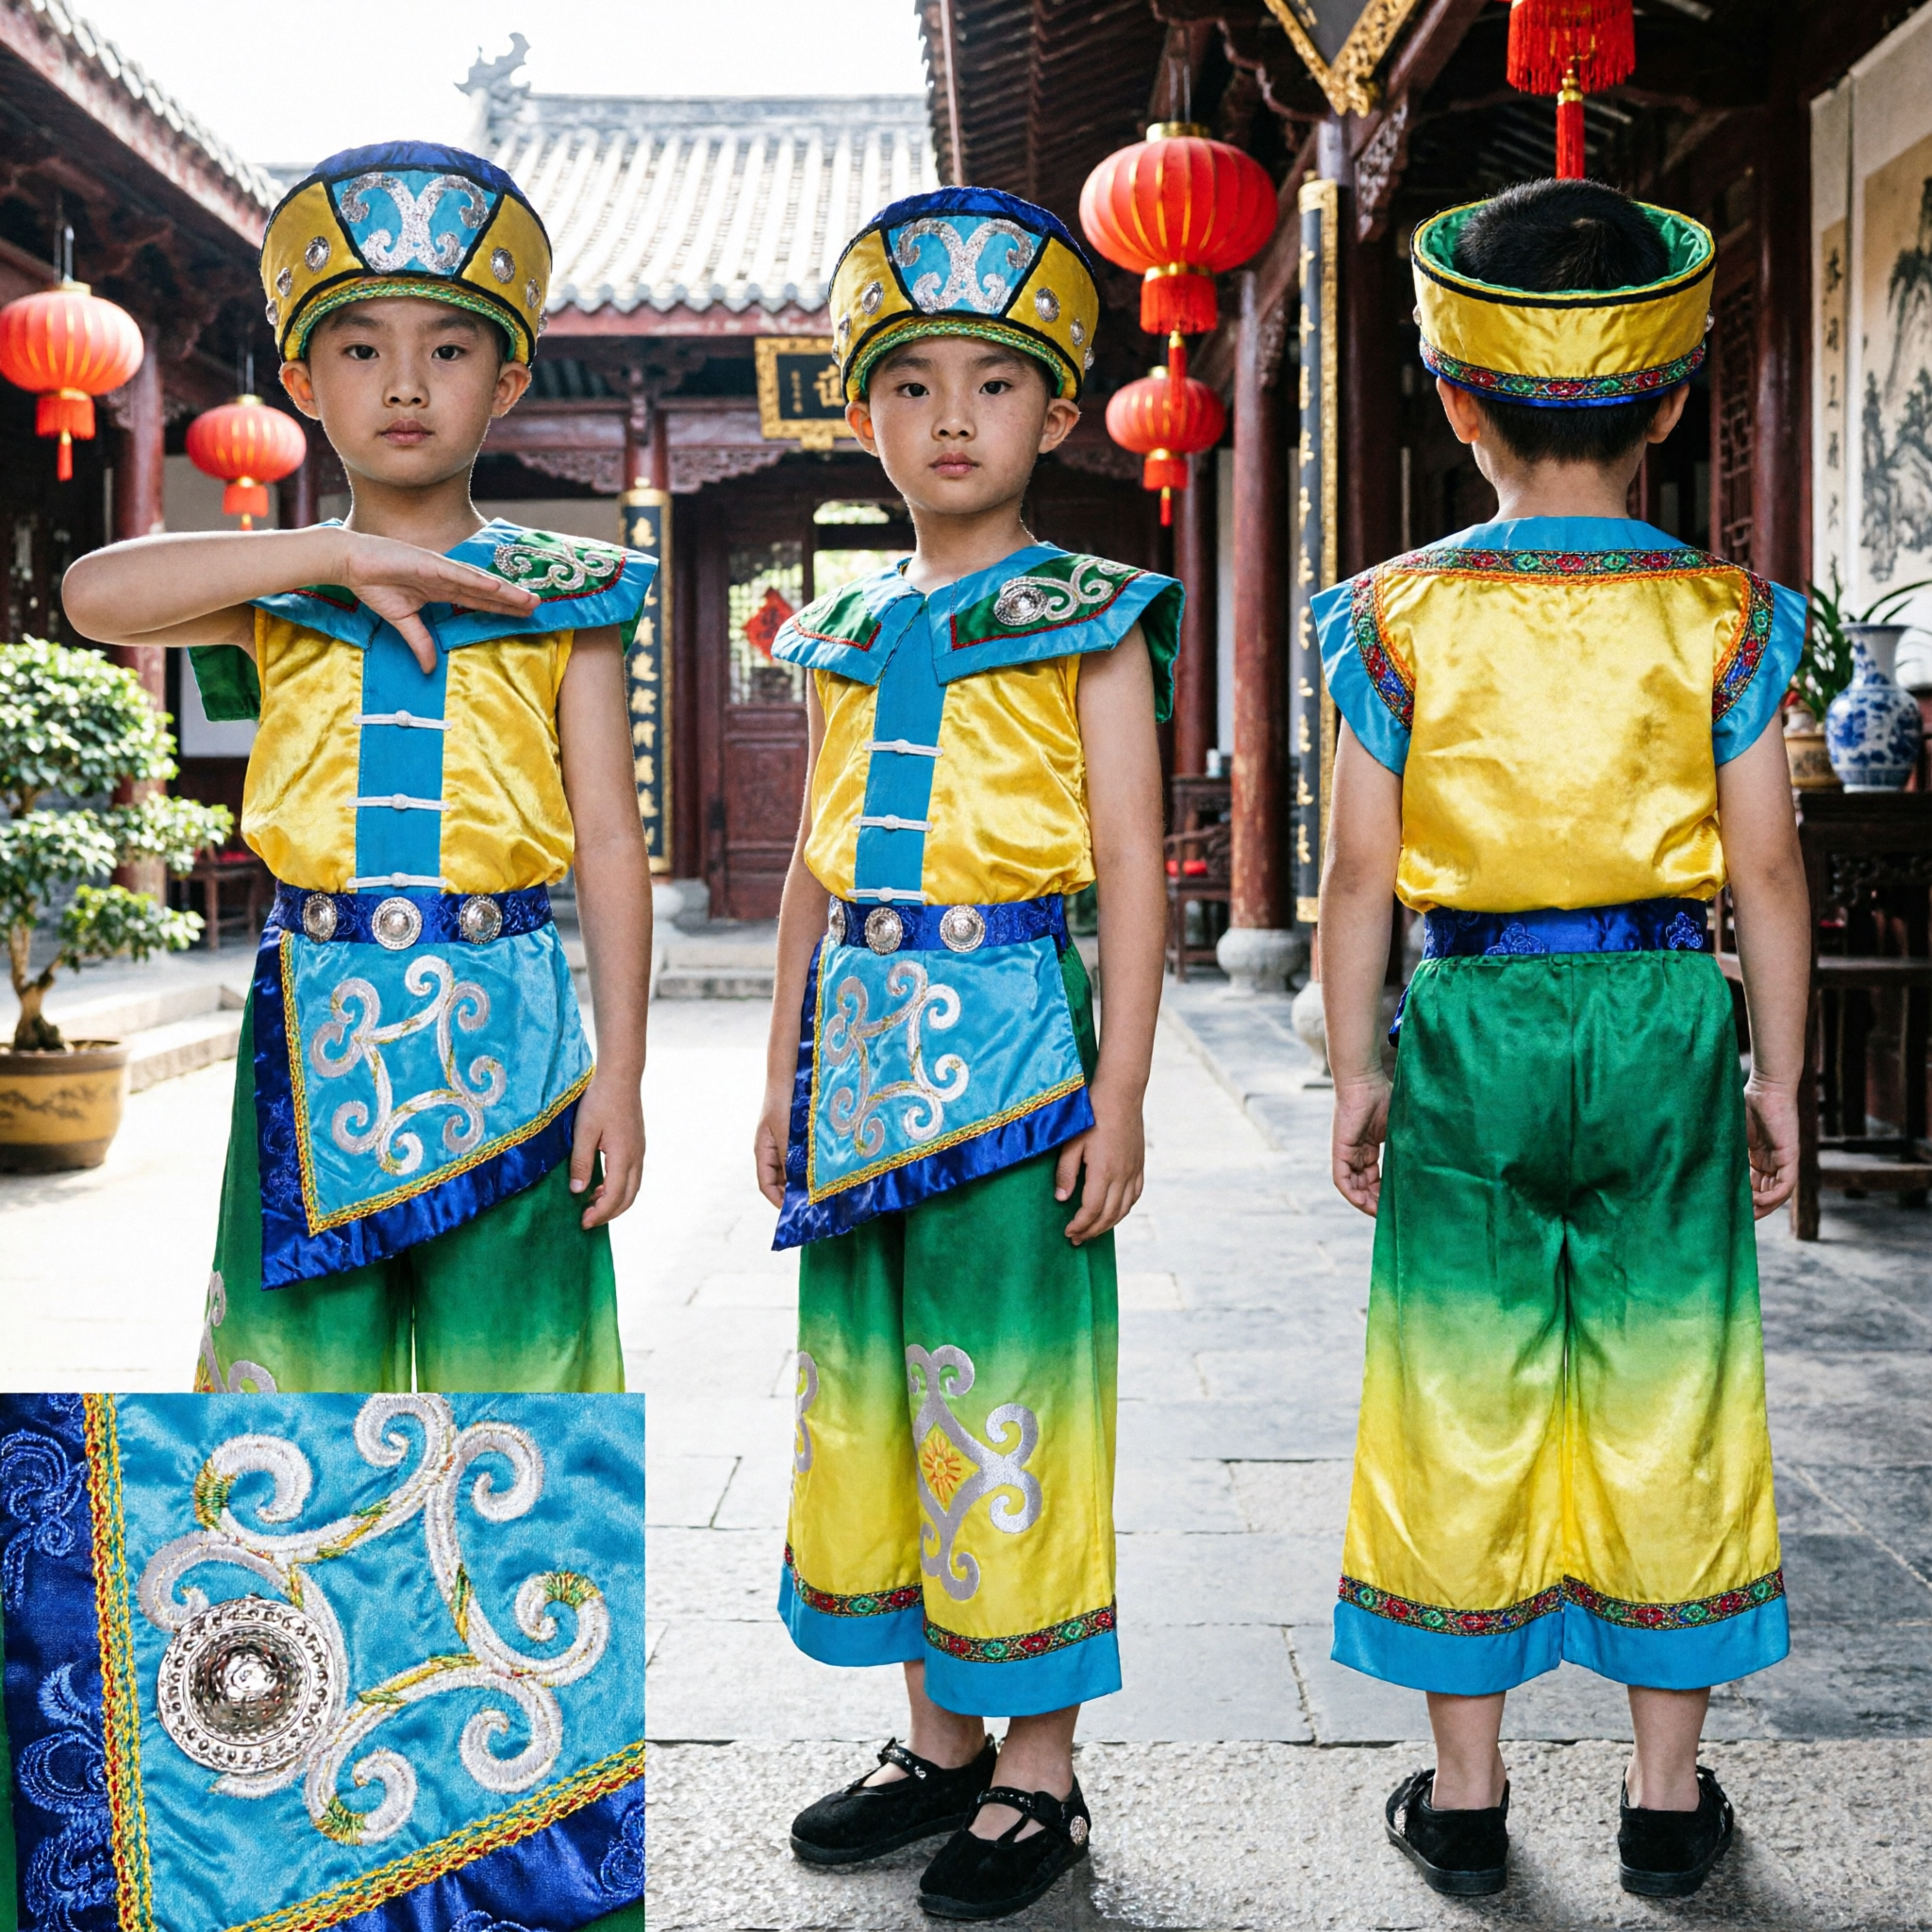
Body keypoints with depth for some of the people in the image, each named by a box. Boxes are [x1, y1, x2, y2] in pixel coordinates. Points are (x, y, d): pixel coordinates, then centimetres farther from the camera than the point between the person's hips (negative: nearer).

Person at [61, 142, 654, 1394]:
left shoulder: (562, 595, 4)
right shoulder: (273, 597, 8)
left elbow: (610, 842, 2)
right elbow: (94, 594, -12)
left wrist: (621, 1067, -3)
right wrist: (342, 556, -14)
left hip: (502, 1022, -1)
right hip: (318, 1022, 2)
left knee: (505, 1356, 4)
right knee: (307, 1347, 7)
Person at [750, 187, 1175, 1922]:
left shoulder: (1088, 619, -1)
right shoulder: (847, 635, 14)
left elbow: (1131, 865, -6)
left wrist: (1121, 1094, -11)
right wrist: (785, 1073, 14)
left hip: (1015, 1022, -6)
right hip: (867, 1031, 6)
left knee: (1010, 1383, -2)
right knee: (874, 1380, 10)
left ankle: (1040, 1771, 14)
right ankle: (942, 1738, 26)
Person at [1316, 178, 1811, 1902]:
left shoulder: (1400, 616, -4)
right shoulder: (1725, 615, -3)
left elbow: (1361, 872, -4)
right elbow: (1766, 871, -1)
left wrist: (1357, 1068, 7)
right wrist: (1778, 1077, 9)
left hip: (1469, 1021, 0)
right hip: (1664, 1020, 1)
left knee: (1464, 1398, 10)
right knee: (1667, 1398, 11)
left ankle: (1464, 1787, 22)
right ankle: (1669, 1792, 23)